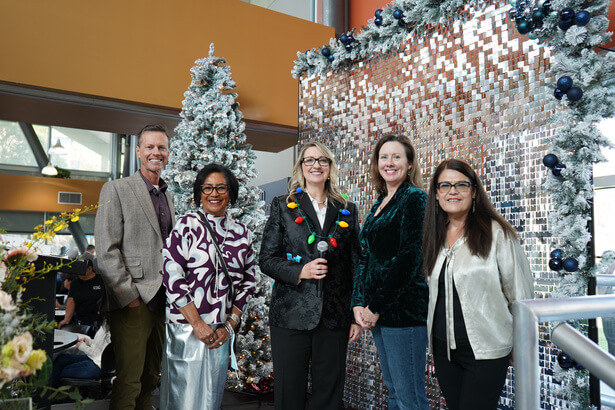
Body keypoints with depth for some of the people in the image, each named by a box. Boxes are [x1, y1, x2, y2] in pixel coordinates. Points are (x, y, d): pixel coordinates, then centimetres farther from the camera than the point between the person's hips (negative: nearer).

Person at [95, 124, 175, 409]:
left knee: (150, 380, 15)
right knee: (128, 383, -1)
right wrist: (129, 296, -14)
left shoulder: (169, 196, 16)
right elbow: (106, 251, -10)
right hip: (133, 303, -6)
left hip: (162, 301, 6)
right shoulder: (116, 189, -3)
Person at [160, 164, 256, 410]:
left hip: (222, 332, 4)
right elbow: (172, 276, -11)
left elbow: (248, 282, 9)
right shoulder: (187, 225, -4)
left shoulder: (241, 233, 7)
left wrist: (230, 325, -1)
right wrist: (197, 323, -13)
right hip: (186, 328, -4)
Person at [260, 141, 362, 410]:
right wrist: (300, 271, -16)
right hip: (291, 315, -1)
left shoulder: (347, 210, 10)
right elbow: (266, 260, 1)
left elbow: (355, 265, 10)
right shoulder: (283, 206, 5)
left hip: (335, 317, 2)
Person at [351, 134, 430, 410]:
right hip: (377, 310, 8)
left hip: (403, 307, -8)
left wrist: (378, 306, -14)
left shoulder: (414, 198, -8)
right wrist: (359, 303, 3)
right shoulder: (379, 204, 17)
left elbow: (410, 257, -17)